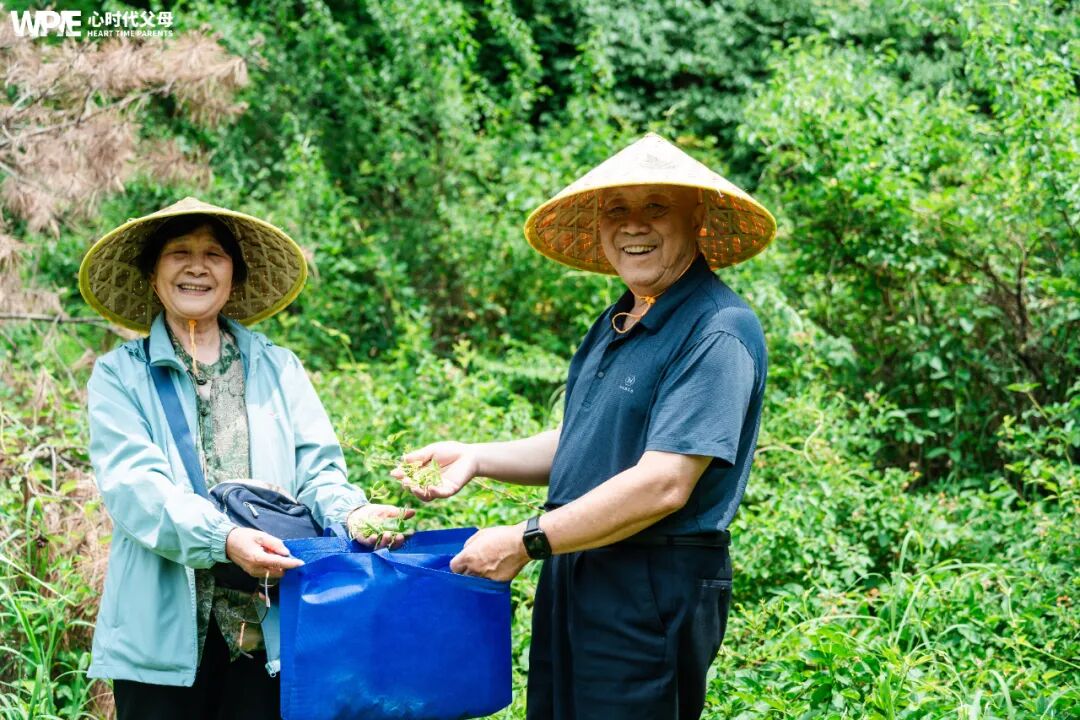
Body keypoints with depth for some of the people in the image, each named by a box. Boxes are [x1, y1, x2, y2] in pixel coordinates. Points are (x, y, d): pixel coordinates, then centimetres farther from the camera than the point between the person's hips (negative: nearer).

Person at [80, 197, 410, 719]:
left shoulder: (279, 368, 12)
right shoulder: (119, 375, 5)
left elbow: (316, 469, 4)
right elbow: (132, 485, -9)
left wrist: (350, 512, -19)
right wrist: (223, 538, -26)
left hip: (271, 630, 2)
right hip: (165, 632, -1)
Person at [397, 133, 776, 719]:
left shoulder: (717, 333, -16)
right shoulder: (615, 325, 13)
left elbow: (663, 484, -23)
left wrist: (525, 542, -18)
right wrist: (475, 458, 8)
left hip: (655, 594, -8)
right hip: (574, 578, 8)